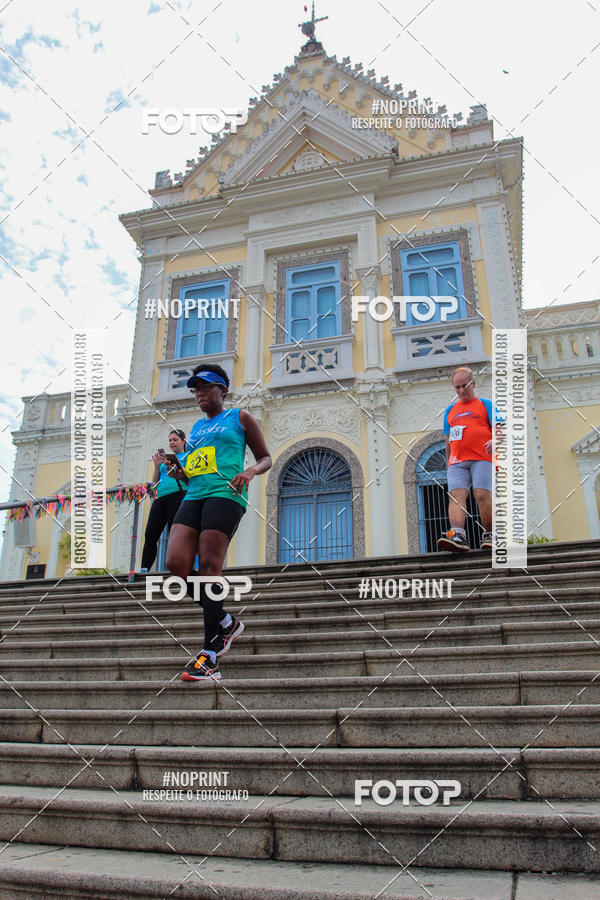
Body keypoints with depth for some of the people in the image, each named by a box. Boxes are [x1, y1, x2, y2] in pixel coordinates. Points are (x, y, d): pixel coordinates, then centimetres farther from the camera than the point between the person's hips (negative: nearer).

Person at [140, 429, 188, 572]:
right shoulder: (165, 458, 27)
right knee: (150, 535, -5)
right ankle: (144, 570, -6)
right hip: (160, 497, 5)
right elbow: (155, 482, 23)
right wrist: (157, 466, 7)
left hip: (177, 494, -5)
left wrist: (172, 466, -11)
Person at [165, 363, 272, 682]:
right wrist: (179, 470, 13)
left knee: (209, 566, -15)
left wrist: (251, 471, -10)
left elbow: (265, 457, 11)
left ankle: (210, 656, -10)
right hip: (193, 497, 6)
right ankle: (226, 623, 9)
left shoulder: (239, 417, 12)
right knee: (176, 564, -11)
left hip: (225, 494, -6)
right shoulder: (197, 427, 28)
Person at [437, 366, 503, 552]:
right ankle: (458, 535, -28)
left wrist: (494, 441, -21)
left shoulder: (485, 404, 12)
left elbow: (498, 428, 1)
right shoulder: (450, 410, 24)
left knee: (482, 494, -15)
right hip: (457, 461, 4)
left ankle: (490, 534, 2)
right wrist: (448, 463, 22)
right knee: (456, 495, -15)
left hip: (481, 458, -3)